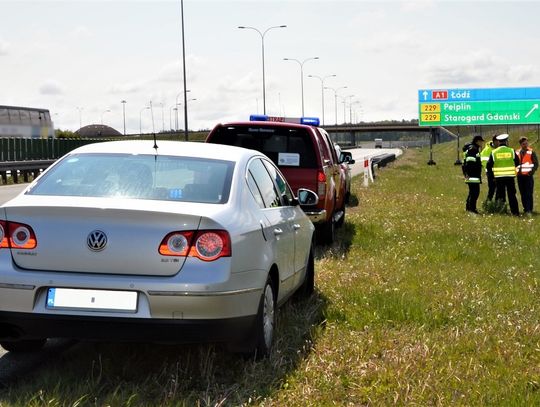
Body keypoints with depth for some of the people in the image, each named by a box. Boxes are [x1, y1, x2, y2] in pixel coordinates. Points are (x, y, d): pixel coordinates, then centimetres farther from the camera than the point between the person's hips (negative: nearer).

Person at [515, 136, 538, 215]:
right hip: (520, 176, 4)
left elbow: (536, 164, -2)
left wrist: (532, 171, -13)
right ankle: (525, 208, 16)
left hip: (528, 176, -4)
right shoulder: (517, 152, 9)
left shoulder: (531, 152, -1)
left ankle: (529, 210, -8)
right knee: (522, 193, 7)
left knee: (529, 193, -8)